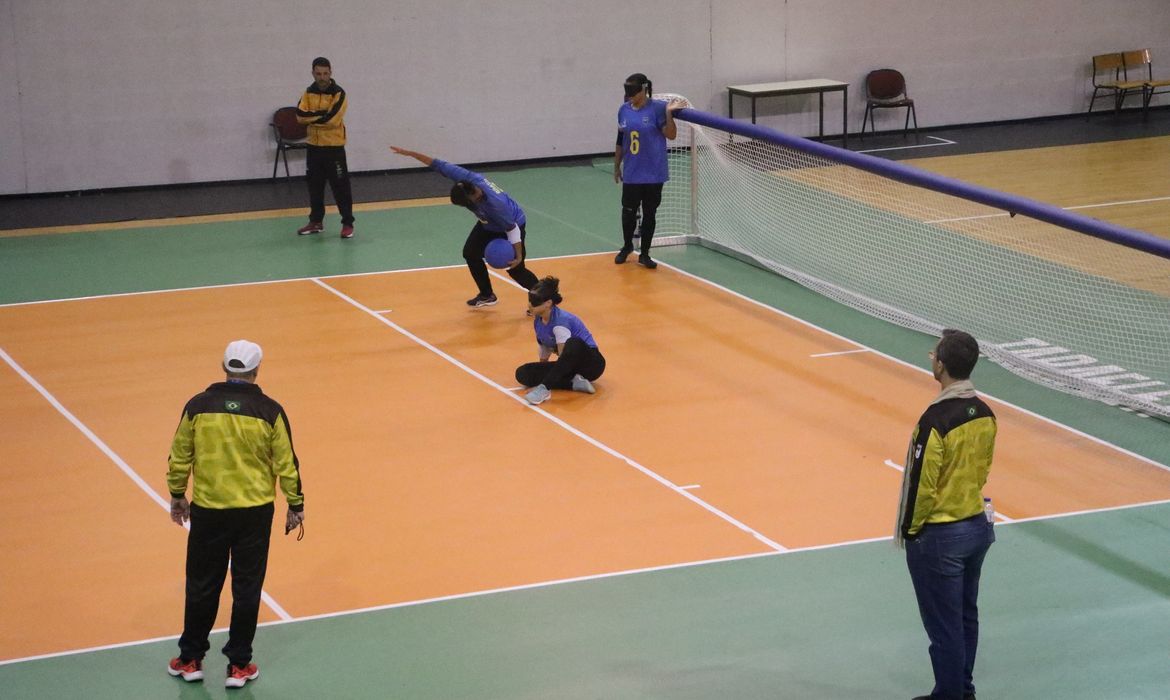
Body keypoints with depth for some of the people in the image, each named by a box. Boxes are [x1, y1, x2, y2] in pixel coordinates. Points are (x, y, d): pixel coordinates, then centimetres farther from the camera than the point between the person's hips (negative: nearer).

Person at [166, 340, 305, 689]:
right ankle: (239, 666, 17)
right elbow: (287, 464, -4)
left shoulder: (197, 406, -7)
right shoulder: (269, 411, -9)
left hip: (208, 510, 0)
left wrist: (177, 496, 16)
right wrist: (295, 506, 8)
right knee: (246, 589, 10)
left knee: (202, 587, 14)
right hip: (255, 513, 0)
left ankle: (190, 660, 25)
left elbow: (179, 458, 1)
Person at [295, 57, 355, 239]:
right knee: (314, 186, 13)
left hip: (334, 147, -5)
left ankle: (347, 224, 3)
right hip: (314, 146, 5)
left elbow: (332, 119, -22)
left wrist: (312, 117, -12)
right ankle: (316, 222, 25)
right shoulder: (309, 92, 5)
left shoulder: (339, 94, -11)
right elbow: (300, 116, -8)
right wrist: (322, 114, -18)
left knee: (340, 186, -3)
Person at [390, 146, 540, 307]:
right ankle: (487, 295, 18)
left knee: (515, 269, -6)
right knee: (470, 253, 3)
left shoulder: (496, 204, -43)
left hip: (511, 224, -7)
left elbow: (512, 229, -31)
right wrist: (409, 153, -19)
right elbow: (439, 165, -22)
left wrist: (518, 256, -29)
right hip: (489, 225, 7)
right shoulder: (466, 179, -29)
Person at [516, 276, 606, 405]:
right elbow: (544, 356, 10)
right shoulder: (538, 322, 1)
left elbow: (565, 356, -24)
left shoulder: (560, 321, -23)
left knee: (574, 344, -42)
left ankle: (544, 388, -39)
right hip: (570, 367, 8)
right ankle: (574, 383, -18)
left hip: (591, 364, -8)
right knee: (523, 373, -12)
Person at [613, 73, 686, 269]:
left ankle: (644, 254, 19)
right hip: (631, 173, 3)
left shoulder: (657, 108, -10)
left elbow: (671, 134, -16)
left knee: (649, 213, 6)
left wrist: (669, 113, -29)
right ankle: (627, 246, 32)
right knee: (628, 211, 7)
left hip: (653, 173, -3)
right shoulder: (624, 110, 4)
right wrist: (617, 166, 16)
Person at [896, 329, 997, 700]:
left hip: (939, 536, -8)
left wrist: (909, 529, -5)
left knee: (944, 627, 5)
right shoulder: (985, 414, -1)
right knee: (967, 617, 20)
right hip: (977, 526, 8)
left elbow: (921, 484, -19)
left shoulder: (936, 420, -24)